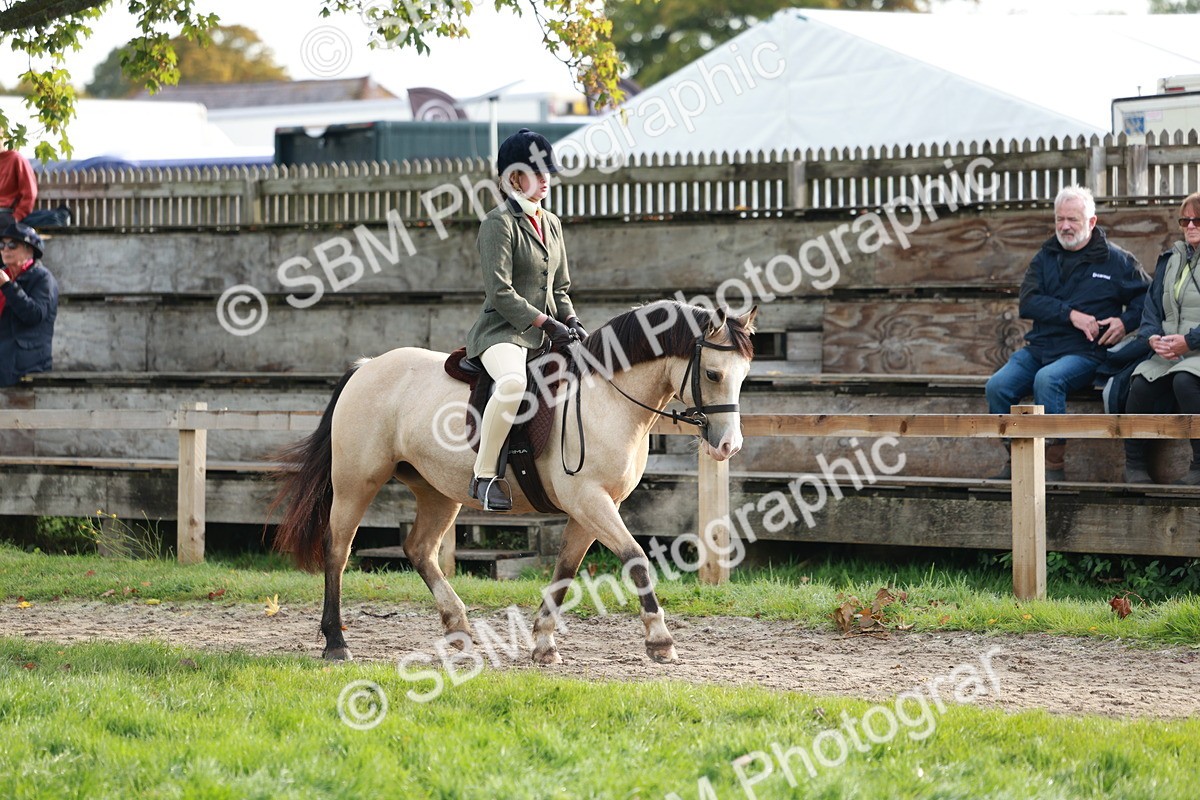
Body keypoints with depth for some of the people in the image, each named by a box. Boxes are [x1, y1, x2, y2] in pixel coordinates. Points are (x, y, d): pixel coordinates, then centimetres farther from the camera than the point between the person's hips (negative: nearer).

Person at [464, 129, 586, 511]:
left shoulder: (552, 223, 17)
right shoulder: (499, 222, -8)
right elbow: (500, 292, -15)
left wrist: (571, 322, 3)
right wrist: (546, 323, -18)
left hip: (545, 335, 9)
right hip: (502, 332, -9)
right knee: (513, 382, -38)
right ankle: (484, 475, -28)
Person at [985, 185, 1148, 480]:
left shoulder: (1116, 260, 7)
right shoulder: (1046, 257, 15)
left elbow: (1146, 295, 14)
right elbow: (1028, 302, 0)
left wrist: (1126, 321, -6)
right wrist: (1071, 315, -13)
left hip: (1085, 353, -4)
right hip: (1039, 347, 4)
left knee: (1047, 379, -36)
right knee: (997, 386, -22)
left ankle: (1054, 465, -29)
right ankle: (1016, 462, -10)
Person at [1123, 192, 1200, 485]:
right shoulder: (1170, 260, 20)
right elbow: (1152, 306, 17)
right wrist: (1153, 336, -5)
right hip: (1168, 352, 5)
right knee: (1141, 384, -26)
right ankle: (1134, 466, -15)